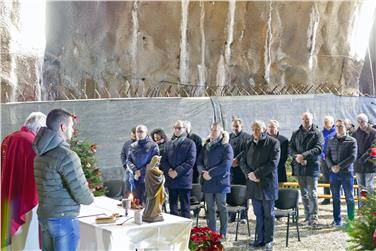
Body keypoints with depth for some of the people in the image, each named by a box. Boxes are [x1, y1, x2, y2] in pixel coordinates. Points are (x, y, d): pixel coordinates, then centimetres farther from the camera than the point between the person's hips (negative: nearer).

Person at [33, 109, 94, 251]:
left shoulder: (40, 155, 9)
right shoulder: (66, 155, -19)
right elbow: (81, 194, -20)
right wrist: (90, 199, 2)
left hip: (44, 216, 8)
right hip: (63, 219, -8)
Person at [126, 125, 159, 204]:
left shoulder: (153, 145, 0)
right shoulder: (133, 146, 15)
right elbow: (128, 160, 10)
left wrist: (141, 171, -13)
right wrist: (135, 171, -9)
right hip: (135, 180, 5)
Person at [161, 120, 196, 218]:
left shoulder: (190, 143, 0)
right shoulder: (169, 144, 14)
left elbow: (190, 161, -9)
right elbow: (163, 160, 10)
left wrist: (177, 171, -16)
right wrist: (169, 170, -10)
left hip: (184, 180, -5)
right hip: (171, 180, 5)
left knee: (185, 207, -1)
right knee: (172, 206, 11)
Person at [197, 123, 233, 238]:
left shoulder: (226, 147, -3)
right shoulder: (206, 146, 14)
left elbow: (226, 165, -13)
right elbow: (199, 162, 11)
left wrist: (210, 173, -15)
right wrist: (203, 172, -10)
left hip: (220, 182, -5)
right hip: (207, 182, 5)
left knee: (221, 208, 2)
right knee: (210, 208, 8)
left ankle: (223, 234, 8)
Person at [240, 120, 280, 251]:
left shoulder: (273, 143, -5)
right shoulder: (249, 144, 13)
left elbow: (273, 163, -14)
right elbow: (243, 162, 12)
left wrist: (257, 173, -16)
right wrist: (248, 173, -8)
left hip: (268, 183, -5)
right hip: (253, 184, 5)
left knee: (268, 214, 3)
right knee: (258, 214, 10)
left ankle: (269, 240, 12)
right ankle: (260, 239, 18)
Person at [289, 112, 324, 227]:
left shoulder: (317, 133, 0)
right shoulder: (296, 133, 13)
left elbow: (318, 148, -12)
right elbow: (290, 148, 9)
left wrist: (304, 155, -21)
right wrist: (296, 156, -12)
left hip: (312, 166, -5)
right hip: (299, 166, 5)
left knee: (312, 193, -8)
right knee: (304, 193, 10)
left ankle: (314, 217, -7)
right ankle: (307, 216, 19)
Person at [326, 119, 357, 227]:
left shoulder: (352, 141, -1)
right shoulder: (331, 141, 10)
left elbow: (353, 157, -9)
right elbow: (327, 156, 9)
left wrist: (340, 166, -16)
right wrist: (332, 166, -9)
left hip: (347, 172, -3)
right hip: (334, 173, 3)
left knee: (349, 198, 3)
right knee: (336, 198, 7)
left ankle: (351, 220, 11)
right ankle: (337, 220, 15)